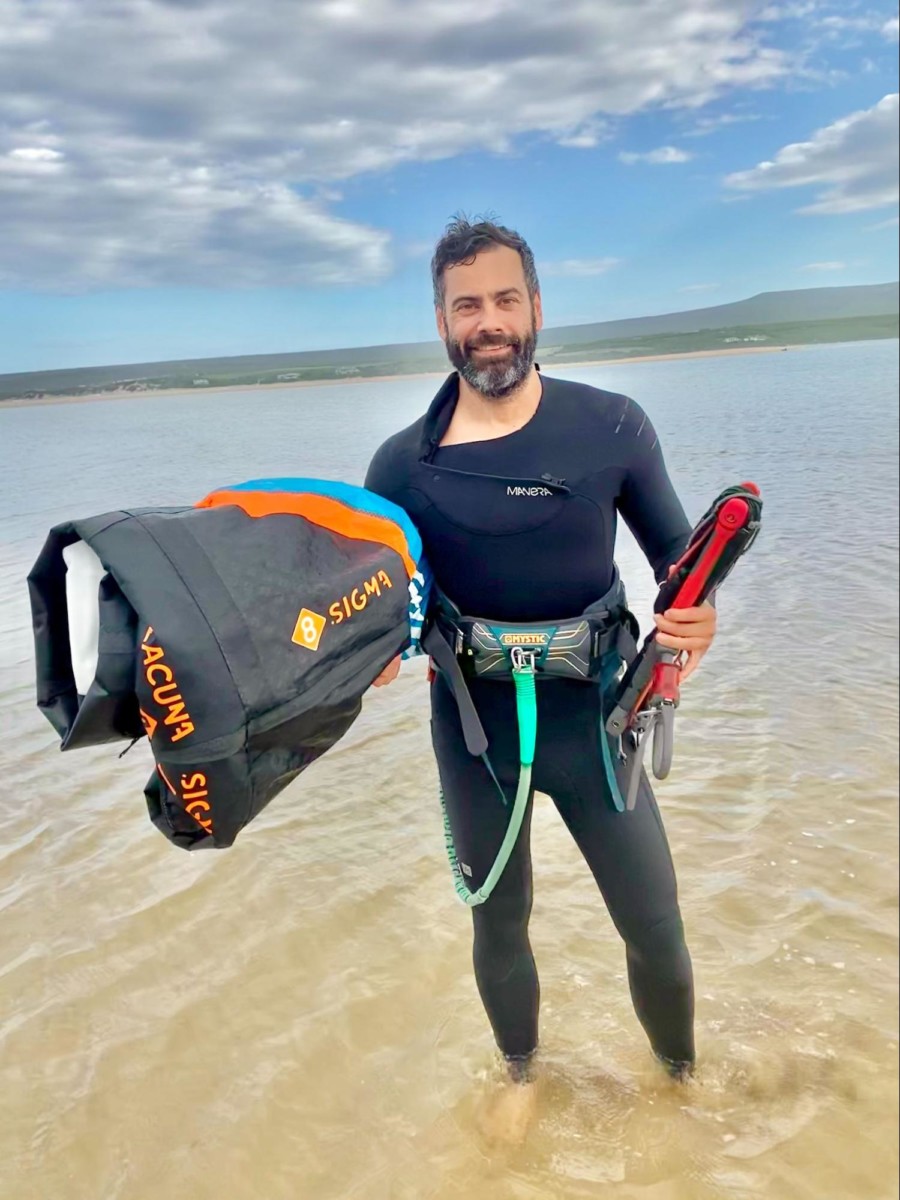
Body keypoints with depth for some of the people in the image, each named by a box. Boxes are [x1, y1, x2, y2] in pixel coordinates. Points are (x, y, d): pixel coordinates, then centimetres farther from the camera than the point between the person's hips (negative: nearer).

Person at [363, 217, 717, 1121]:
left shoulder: (612, 427, -7)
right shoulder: (405, 462, -6)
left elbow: (676, 552, 1)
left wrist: (699, 612, -21)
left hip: (592, 720, 0)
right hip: (475, 735, 1)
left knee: (656, 930, 10)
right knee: (500, 928, 18)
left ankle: (683, 1076, 42)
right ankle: (521, 1077, 48)